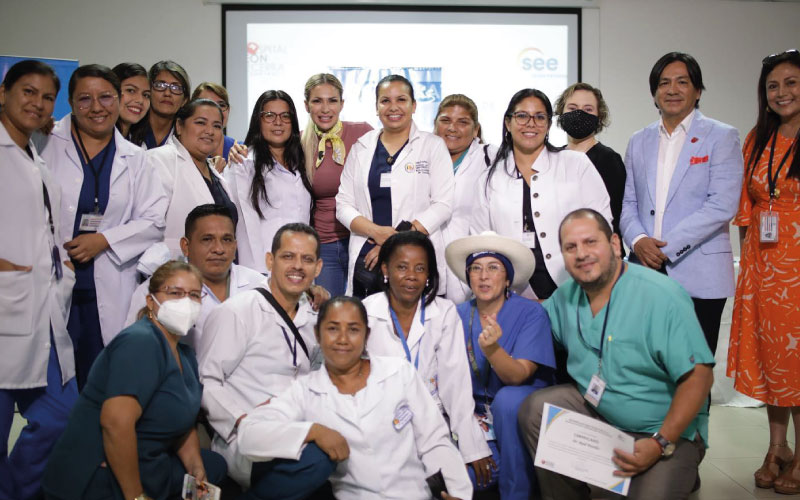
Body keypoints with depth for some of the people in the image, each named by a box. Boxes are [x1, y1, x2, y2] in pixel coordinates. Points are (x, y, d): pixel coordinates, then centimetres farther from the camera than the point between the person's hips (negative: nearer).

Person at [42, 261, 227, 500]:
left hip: (146, 468, 9)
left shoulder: (186, 357, 9)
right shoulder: (140, 342, -19)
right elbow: (115, 421, -29)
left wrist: (196, 469, -3)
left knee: (214, 466, 13)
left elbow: (183, 422, 14)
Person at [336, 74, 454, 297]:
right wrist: (377, 231, -10)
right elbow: (343, 204, 9)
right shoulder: (361, 147, 13)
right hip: (366, 259, 2)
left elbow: (443, 205, -3)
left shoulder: (433, 146, 6)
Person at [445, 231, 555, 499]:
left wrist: (492, 348, -39)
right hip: (476, 413, 2)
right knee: (468, 473, -25)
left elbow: (518, 376, -21)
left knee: (507, 398, -35)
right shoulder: (458, 316, -1)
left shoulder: (531, 313, -11)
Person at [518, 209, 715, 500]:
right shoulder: (565, 297, 0)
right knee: (535, 409, -15)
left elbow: (698, 376, -22)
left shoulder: (662, 296, -20)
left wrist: (661, 443, -26)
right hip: (594, 409, 5)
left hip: (668, 429, -5)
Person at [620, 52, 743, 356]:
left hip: (699, 276, -3)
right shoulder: (639, 142, 16)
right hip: (645, 271, 3)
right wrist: (638, 240, -8)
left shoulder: (722, 137, 2)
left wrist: (667, 246, -14)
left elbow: (722, 205, -9)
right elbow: (627, 202, 13)